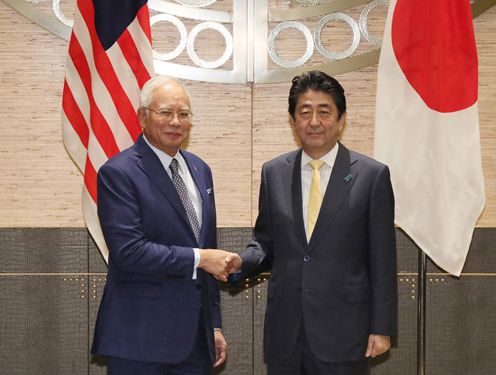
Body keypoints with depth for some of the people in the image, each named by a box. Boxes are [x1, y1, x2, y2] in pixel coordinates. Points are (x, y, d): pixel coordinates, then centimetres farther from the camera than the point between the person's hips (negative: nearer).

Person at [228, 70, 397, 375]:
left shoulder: (372, 175, -4)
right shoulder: (274, 173, 6)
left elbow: (382, 261, -3)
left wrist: (382, 328, -5)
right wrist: (242, 261, -8)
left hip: (343, 329, -3)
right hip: (284, 330, 3)